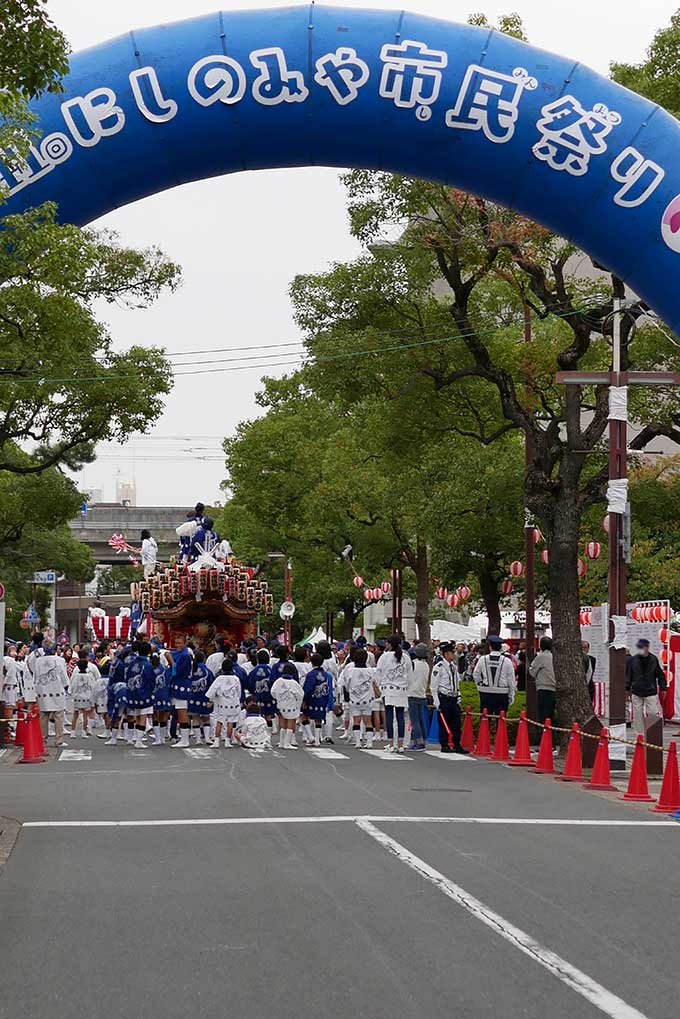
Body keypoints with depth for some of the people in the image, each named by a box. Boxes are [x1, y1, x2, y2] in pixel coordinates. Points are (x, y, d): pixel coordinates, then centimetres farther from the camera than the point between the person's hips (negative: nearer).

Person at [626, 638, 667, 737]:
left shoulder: (653, 659, 0)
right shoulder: (633, 660, 1)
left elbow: (660, 675, 8)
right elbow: (628, 675, 9)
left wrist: (663, 688, 7)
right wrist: (627, 689, 9)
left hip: (651, 692, -1)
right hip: (636, 693, 1)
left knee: (653, 714, -6)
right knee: (638, 715, 1)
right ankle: (640, 735, 10)